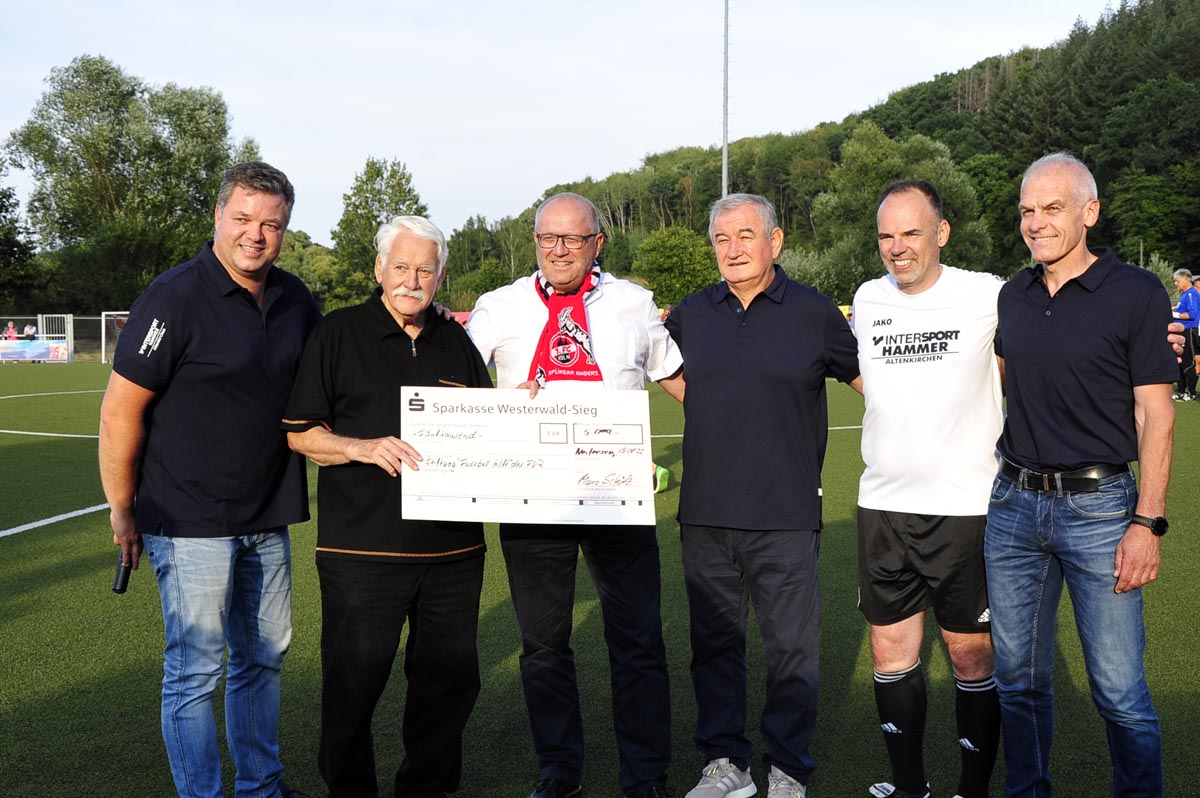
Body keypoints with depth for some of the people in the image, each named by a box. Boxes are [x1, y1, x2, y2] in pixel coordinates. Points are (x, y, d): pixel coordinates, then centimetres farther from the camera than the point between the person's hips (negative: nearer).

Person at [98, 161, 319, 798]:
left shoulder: (296, 300, 5)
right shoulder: (175, 298, -14)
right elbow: (121, 410, -12)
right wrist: (122, 510, -8)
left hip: (267, 519, 7)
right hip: (191, 522, -7)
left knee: (264, 657, 17)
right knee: (195, 671, 2)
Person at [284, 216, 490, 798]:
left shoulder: (457, 344, 14)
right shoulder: (339, 334, 1)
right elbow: (300, 433, -1)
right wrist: (364, 448, -17)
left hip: (453, 547, 4)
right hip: (361, 546, -4)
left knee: (450, 679, 12)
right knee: (354, 682, 3)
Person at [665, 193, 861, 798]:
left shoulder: (815, 313, 0)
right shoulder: (691, 315, 8)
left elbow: (870, 379, 9)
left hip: (786, 520, -3)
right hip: (705, 516, 3)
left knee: (791, 647, 5)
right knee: (714, 643, 12)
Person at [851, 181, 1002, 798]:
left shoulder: (987, 295, -5)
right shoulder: (868, 299, 7)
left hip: (966, 507, -4)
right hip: (883, 506, 4)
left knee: (970, 655, 5)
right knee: (891, 652, 10)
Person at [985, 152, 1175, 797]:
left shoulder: (1137, 293, -5)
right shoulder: (1012, 296, 9)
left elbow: (1154, 414, -7)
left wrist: (1147, 522, -12)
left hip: (1098, 507, -4)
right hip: (1015, 503, 5)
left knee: (1119, 690, -1)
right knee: (1019, 677, 13)